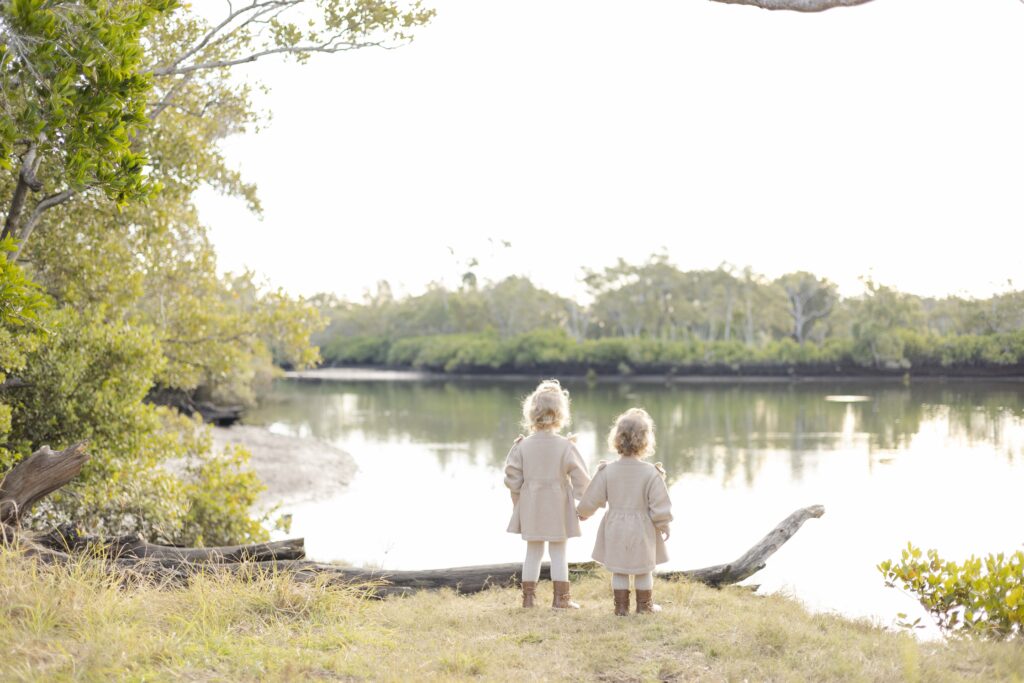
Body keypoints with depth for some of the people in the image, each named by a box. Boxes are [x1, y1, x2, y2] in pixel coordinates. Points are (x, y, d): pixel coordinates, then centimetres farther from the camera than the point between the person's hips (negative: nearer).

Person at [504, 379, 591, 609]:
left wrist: (517, 501, 14)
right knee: (558, 552, 8)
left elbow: (512, 478, -2)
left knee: (533, 552, 13)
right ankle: (560, 597, 9)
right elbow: (581, 478, -9)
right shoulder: (565, 446, -13)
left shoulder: (523, 446, -7)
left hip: (530, 506, 2)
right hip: (557, 507, -2)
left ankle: (528, 596, 14)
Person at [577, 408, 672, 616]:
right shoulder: (651, 473, -15)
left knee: (619, 570, 12)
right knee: (644, 570, 14)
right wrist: (663, 525, 5)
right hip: (642, 529, -1)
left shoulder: (607, 471, -9)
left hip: (615, 529, 2)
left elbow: (591, 500, -1)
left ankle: (621, 606, 15)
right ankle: (644, 604, 23)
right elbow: (659, 504, -12)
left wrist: (582, 513, 20)